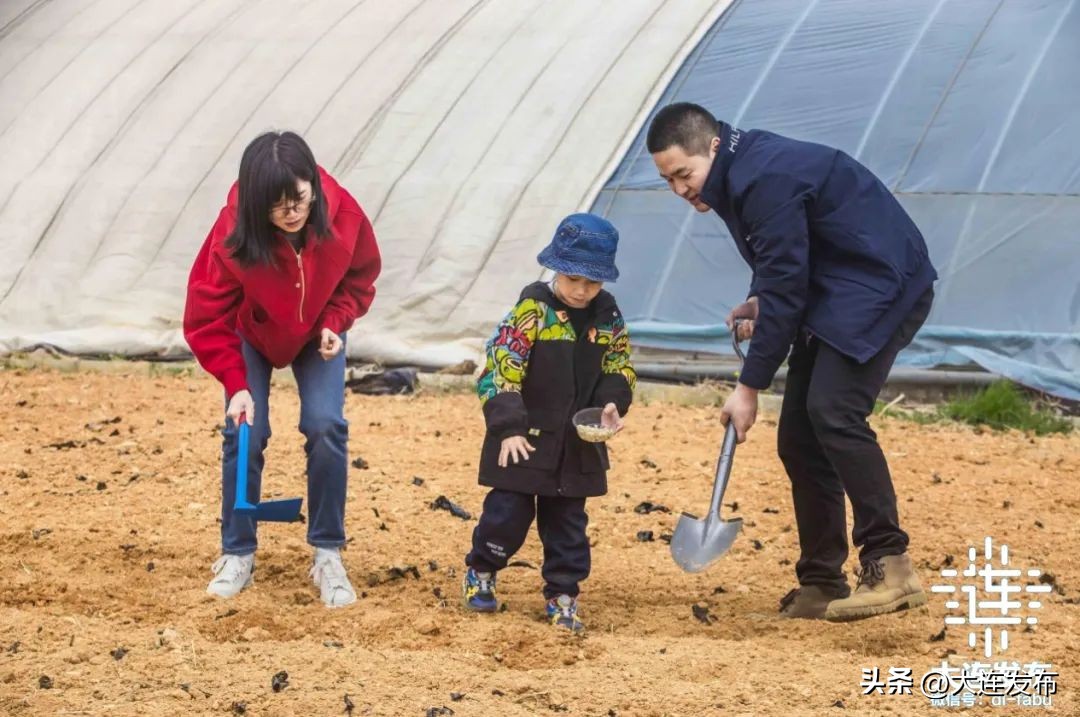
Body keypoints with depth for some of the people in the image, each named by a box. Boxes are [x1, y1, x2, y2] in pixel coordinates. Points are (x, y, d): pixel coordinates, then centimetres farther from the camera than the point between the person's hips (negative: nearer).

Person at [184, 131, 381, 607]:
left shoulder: (344, 216, -30)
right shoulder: (233, 236, -35)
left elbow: (360, 276, -7)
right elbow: (207, 318, -24)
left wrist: (336, 322, -22)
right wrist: (236, 384, -31)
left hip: (317, 335, 1)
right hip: (252, 334, -1)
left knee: (326, 427, -14)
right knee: (245, 434, -10)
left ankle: (328, 555, -2)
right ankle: (237, 555, 8)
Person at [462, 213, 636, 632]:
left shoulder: (608, 318, 2)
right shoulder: (533, 311, -13)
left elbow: (619, 368, 12)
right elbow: (501, 369, -15)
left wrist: (611, 404, -9)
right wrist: (508, 428, -20)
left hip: (578, 445, 4)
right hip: (525, 442, -4)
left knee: (567, 520, 10)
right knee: (508, 513, 1)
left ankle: (563, 595, 19)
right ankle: (480, 574, 25)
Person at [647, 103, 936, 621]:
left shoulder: (767, 179, -23)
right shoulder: (739, 174, 9)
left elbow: (785, 291, -22)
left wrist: (750, 387, -17)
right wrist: (758, 302, 1)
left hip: (882, 288, -11)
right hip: (832, 297, 11)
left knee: (833, 412, -26)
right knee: (799, 437, 5)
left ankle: (890, 566, -28)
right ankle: (822, 584, 10)